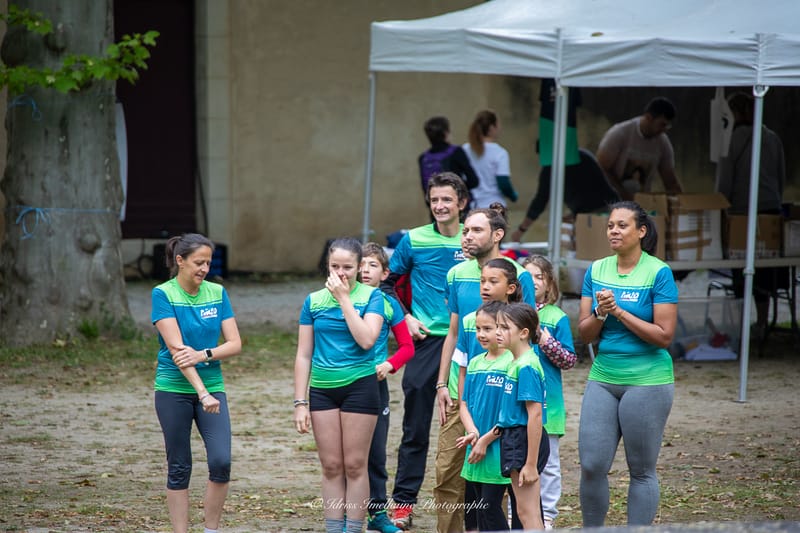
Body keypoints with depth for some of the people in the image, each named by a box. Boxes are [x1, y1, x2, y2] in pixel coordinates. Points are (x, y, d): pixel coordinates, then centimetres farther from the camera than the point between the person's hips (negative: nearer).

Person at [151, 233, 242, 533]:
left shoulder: (217, 293, 4)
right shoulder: (163, 294, -8)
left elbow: (235, 344, 0)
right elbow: (177, 349, -16)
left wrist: (203, 354, -19)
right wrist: (202, 393, -24)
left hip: (212, 386, 3)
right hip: (174, 390, -3)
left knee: (221, 463, -10)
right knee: (179, 468, 2)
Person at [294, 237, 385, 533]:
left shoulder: (371, 296, -2)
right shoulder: (314, 300, 5)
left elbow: (366, 339, -18)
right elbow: (304, 356, 6)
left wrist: (344, 297, -14)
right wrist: (300, 403, 2)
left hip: (359, 385, -3)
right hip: (322, 388, 3)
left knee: (355, 465, 0)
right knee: (331, 467, 6)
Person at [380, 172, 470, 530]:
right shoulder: (413, 240, 1)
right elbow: (387, 283, 11)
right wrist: (405, 319, -1)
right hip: (426, 341, -1)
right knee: (416, 426, 0)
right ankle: (404, 501, 4)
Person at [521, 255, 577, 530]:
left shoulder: (557, 318, -3)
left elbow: (569, 360, -4)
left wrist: (547, 342, -18)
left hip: (546, 401, -3)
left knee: (546, 461, 5)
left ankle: (547, 514, 13)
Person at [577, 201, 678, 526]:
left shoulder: (659, 273, -8)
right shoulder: (597, 270, 7)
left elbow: (664, 336, -13)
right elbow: (584, 334, 7)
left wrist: (619, 311, -16)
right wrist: (600, 313, -13)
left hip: (647, 381, -4)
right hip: (602, 379, 4)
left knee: (642, 471, 3)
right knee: (591, 466, 0)